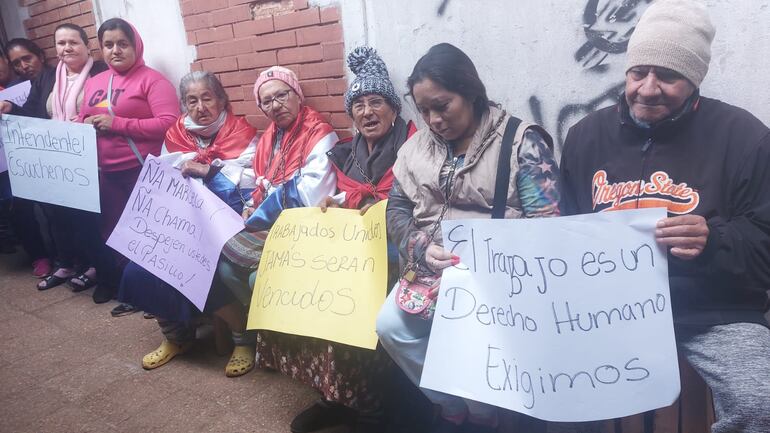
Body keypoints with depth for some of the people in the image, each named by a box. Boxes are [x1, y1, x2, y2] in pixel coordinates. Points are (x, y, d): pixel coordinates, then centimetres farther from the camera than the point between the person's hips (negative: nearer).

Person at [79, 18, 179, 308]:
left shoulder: (151, 79, -6)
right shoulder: (93, 83, 15)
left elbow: (169, 123, -17)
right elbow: (83, 121, 23)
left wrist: (118, 123, -17)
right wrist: (85, 125, -2)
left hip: (141, 171, -6)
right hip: (103, 172, 7)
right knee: (106, 227, 14)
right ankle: (110, 279, 33)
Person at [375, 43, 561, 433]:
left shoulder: (521, 142, -5)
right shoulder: (418, 146, 10)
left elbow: (544, 225, -10)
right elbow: (397, 210, 8)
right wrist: (423, 249, -12)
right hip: (430, 268, 5)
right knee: (391, 326, -18)